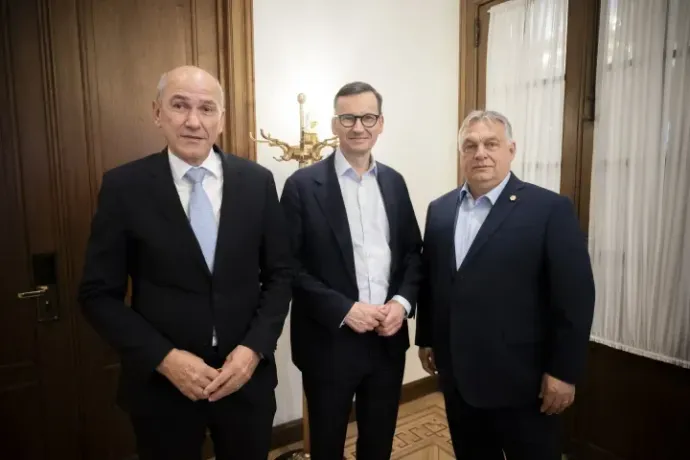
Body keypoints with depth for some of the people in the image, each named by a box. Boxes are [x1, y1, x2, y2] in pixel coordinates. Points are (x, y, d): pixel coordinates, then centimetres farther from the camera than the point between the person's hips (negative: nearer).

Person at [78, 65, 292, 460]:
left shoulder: (257, 181, -4)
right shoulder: (124, 186, -7)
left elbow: (280, 273, 0)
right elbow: (99, 294, -4)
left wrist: (255, 348, -11)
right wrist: (163, 358, -14)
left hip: (247, 374, 2)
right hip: (161, 382, -1)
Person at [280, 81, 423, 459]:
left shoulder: (394, 182, 6)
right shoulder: (303, 185, -8)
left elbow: (413, 251, 9)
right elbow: (288, 266, -11)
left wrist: (403, 302, -7)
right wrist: (343, 309, -18)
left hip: (388, 338, 4)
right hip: (330, 341, -3)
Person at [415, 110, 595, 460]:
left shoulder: (550, 209, -11)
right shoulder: (439, 209, 5)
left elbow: (575, 296, -12)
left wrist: (564, 372, -11)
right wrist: (426, 339, 12)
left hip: (521, 379, -4)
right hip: (457, 376, 5)